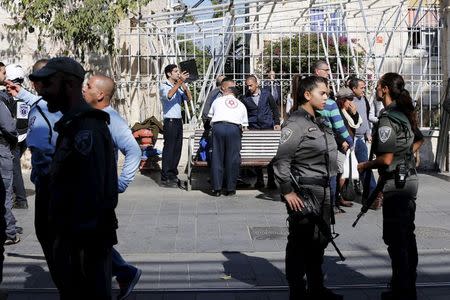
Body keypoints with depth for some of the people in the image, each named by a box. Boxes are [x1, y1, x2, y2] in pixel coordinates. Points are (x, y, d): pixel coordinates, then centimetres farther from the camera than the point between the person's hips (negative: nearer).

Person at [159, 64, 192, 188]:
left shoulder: (178, 87, 15)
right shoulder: (164, 86, -5)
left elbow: (189, 98, 3)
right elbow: (168, 95, -27)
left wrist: (183, 84, -9)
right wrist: (180, 82, -31)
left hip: (178, 120, 7)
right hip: (170, 121, -7)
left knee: (177, 149, 9)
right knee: (169, 149, -6)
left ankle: (173, 174, 18)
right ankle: (165, 178, -3)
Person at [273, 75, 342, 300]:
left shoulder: (319, 122, 15)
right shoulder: (296, 123, -14)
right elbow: (281, 160, -19)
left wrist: (331, 190, 23)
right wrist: (287, 191, -21)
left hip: (323, 193, 9)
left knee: (319, 242, 17)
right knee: (300, 243, 1)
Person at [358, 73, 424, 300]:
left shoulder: (387, 119, -19)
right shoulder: (405, 114, 8)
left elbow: (386, 159, -22)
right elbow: (418, 141, 24)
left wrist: (364, 166, -7)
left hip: (396, 183, -9)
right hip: (410, 178, 9)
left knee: (395, 239, -1)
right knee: (407, 235, 17)